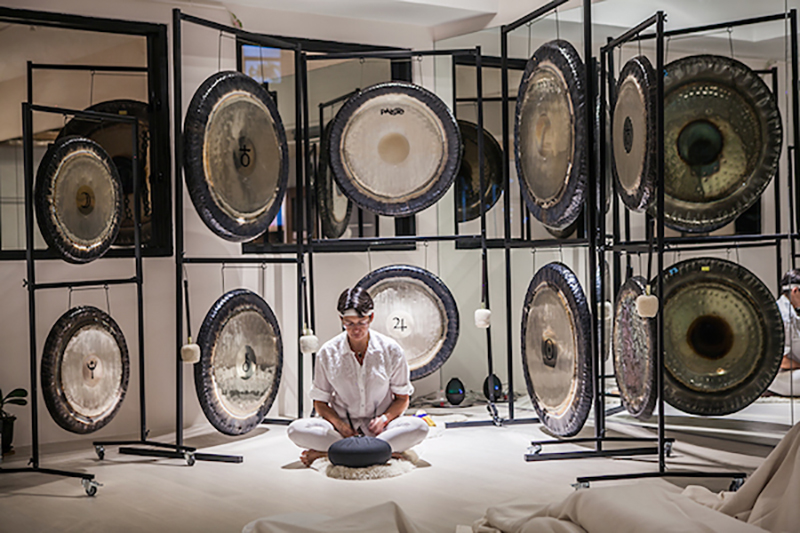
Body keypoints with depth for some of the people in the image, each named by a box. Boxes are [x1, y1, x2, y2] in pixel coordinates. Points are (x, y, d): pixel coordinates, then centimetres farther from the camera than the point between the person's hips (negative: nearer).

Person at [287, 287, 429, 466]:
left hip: (378, 427, 0)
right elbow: (320, 402, 4)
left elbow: (402, 399, 4)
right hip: (342, 428, 0)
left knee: (419, 427, -31)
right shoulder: (328, 353, -1)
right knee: (296, 429, -28)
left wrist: (385, 418, -16)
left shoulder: (390, 350, -2)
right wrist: (338, 424, -15)